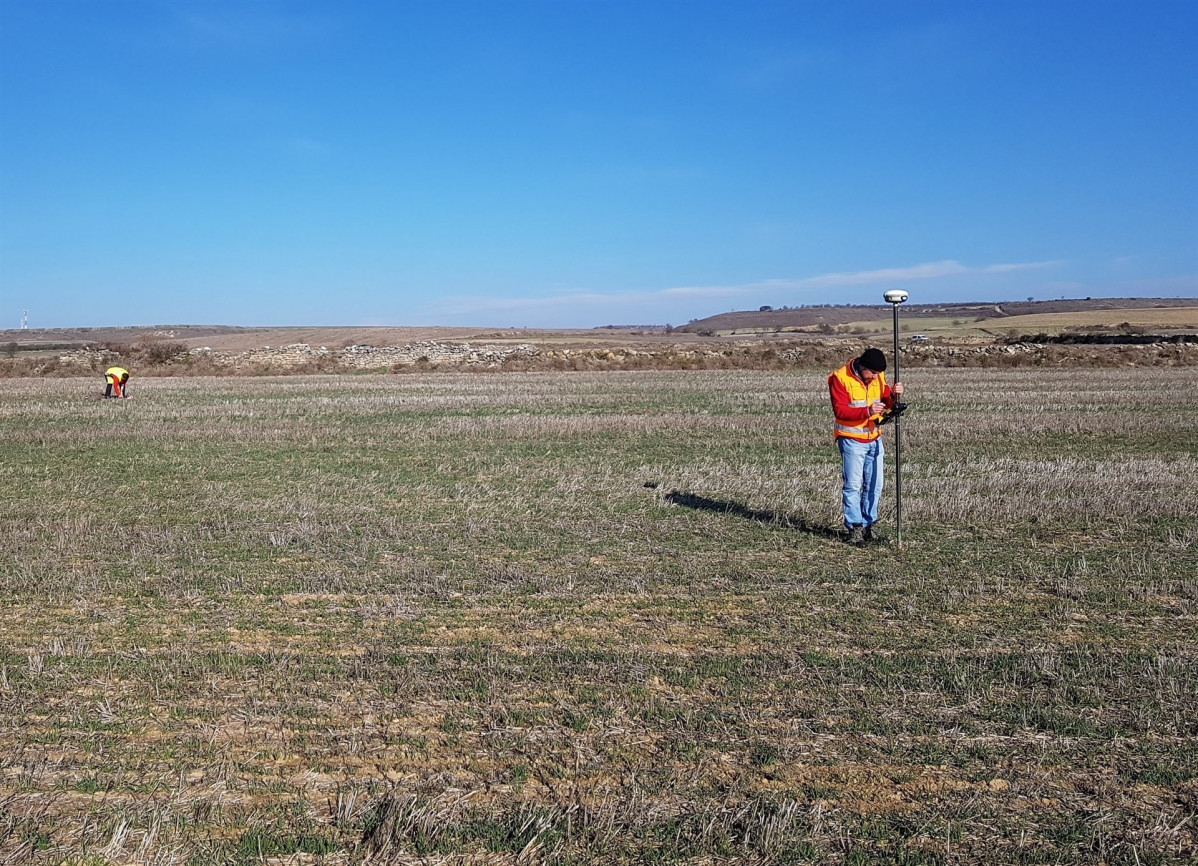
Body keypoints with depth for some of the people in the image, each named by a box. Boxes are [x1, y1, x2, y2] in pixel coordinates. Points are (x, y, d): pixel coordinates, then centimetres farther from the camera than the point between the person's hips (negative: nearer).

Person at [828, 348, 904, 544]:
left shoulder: (878, 377, 5)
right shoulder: (841, 378, -14)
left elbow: (887, 403, 9)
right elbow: (839, 410, -20)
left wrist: (894, 396, -13)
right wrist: (867, 411, -30)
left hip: (874, 438, 6)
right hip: (851, 440, -6)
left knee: (874, 484, 9)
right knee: (853, 485, -5)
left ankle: (869, 525, 19)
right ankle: (854, 528, 1)